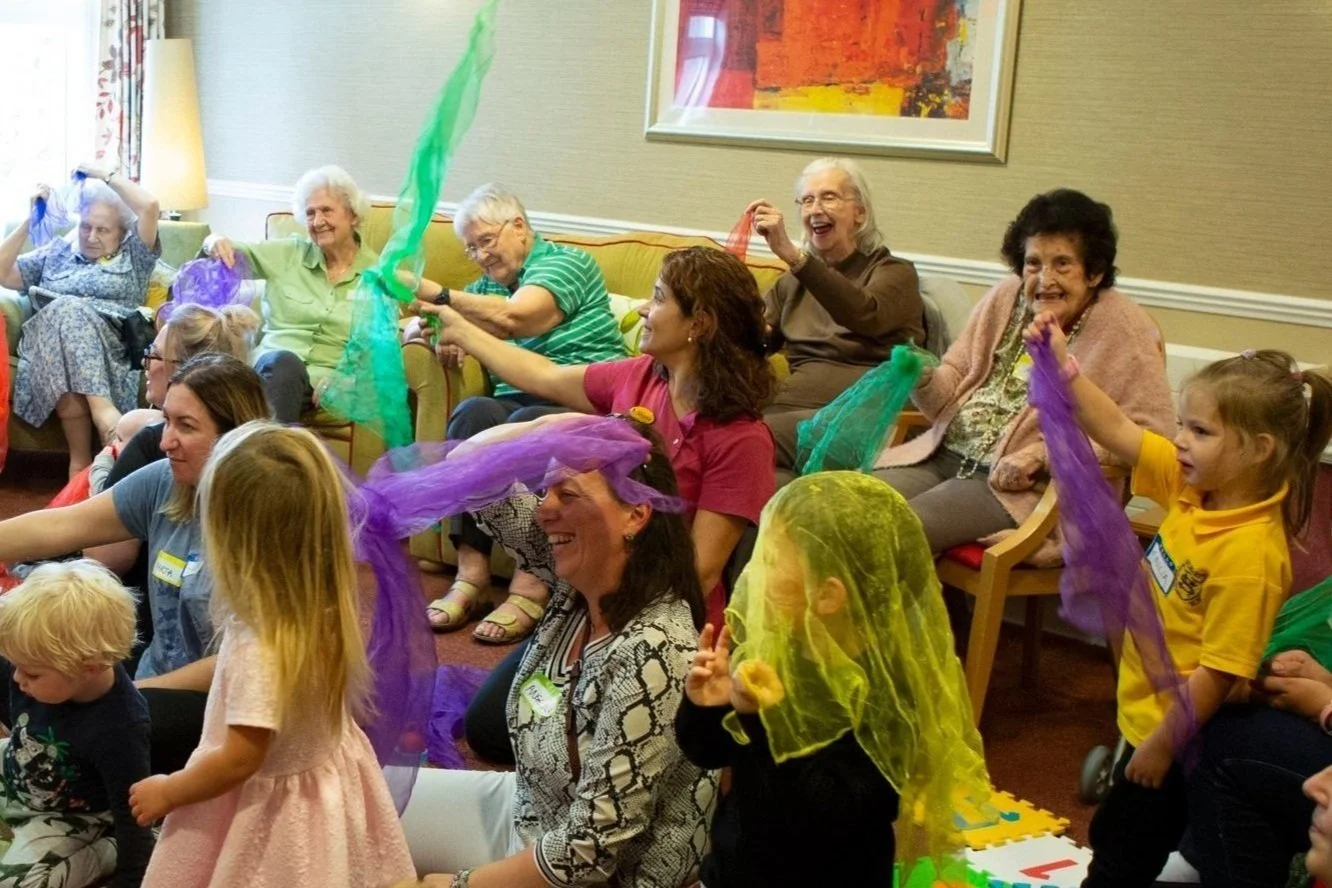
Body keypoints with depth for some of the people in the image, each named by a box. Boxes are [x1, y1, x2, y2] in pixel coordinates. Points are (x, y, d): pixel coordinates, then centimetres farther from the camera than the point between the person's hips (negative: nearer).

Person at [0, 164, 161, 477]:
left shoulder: (133, 255, 22)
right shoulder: (57, 252, 30)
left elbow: (150, 205, 5)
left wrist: (106, 176, 14)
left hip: (111, 344, -2)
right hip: (51, 340, 2)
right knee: (68, 311, -35)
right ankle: (102, 408, -48)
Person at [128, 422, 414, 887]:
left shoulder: (260, 648, -33)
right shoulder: (327, 610, -13)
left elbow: (239, 760, -26)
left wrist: (166, 792, -10)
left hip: (273, 812, -7)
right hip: (327, 785, 7)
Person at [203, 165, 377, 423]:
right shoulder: (288, 253, 16)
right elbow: (233, 257, 18)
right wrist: (215, 243, -7)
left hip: (327, 378, -2)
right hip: (272, 362, 2)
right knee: (283, 362, -37)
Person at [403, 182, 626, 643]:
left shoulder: (568, 263, 2)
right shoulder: (487, 286, 23)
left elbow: (513, 318, -16)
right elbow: (416, 330, 16)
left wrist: (434, 294, -21)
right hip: (518, 402, 5)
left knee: (528, 423, -36)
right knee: (474, 411, -28)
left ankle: (531, 587, -37)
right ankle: (471, 571, -33)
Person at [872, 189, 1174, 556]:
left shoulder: (1122, 329, -7)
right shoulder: (1006, 298, 12)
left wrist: (1044, 455, -19)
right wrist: (924, 380, -9)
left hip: (1026, 487, -6)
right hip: (944, 455, 6)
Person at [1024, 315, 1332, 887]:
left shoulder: (1249, 556, -30)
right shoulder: (1195, 487, -7)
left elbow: (1219, 672, -27)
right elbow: (1117, 432, 2)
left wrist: (1162, 745, -19)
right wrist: (1063, 364, -6)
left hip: (1175, 729, -8)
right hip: (1144, 711, 8)